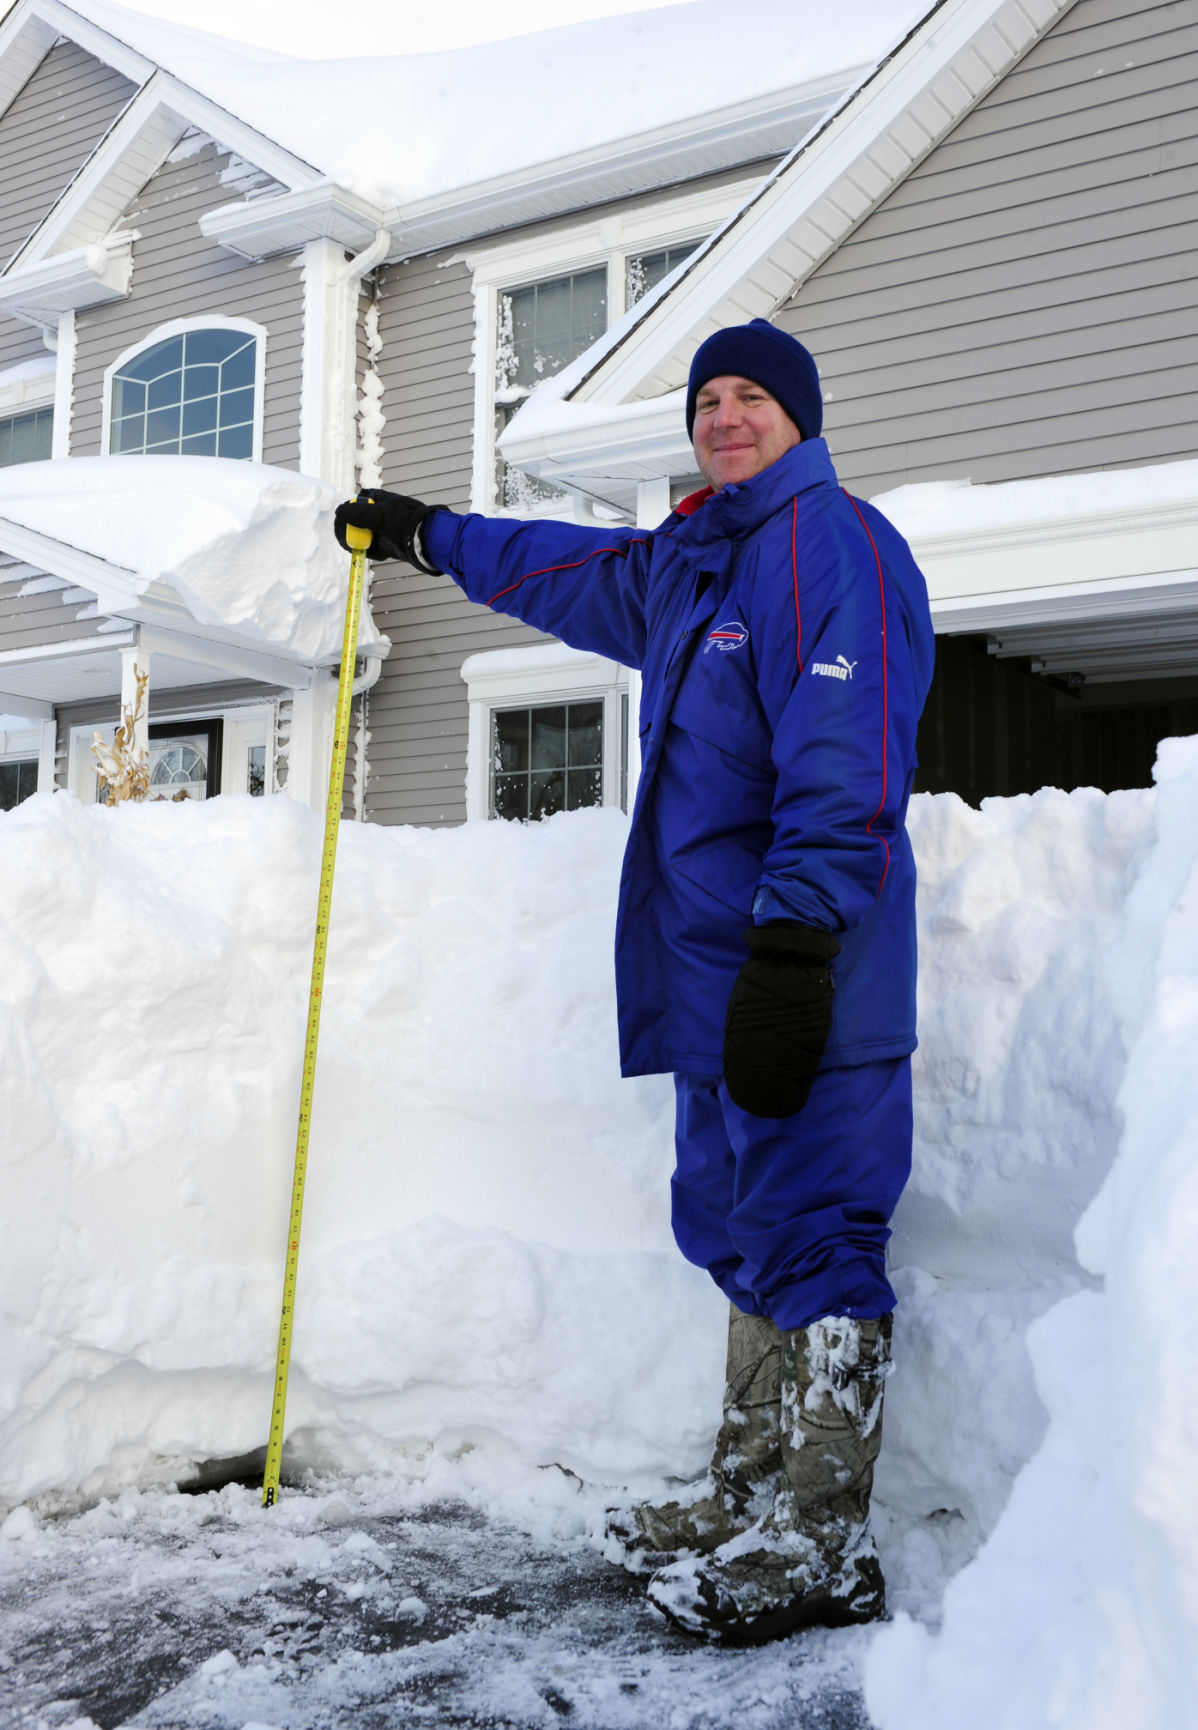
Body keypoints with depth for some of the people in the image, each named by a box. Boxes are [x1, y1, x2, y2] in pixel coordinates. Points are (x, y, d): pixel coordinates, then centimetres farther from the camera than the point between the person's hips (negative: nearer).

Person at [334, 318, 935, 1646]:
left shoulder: (834, 543, -8)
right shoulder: (683, 563, 22)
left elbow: (846, 767, -19)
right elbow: (564, 571, 40)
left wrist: (792, 945, -26)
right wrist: (428, 536, 49)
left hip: (803, 977, -10)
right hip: (718, 974, 10)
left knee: (807, 1239, -7)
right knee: (748, 1234, 14)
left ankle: (823, 1549, 2)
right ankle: (747, 1499, 25)